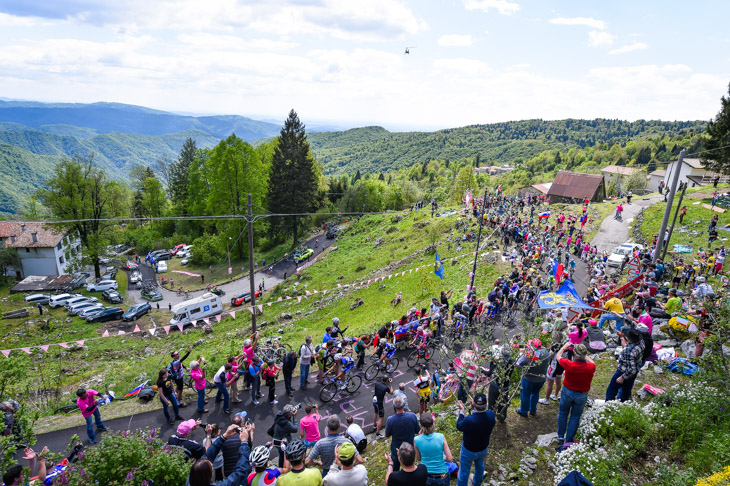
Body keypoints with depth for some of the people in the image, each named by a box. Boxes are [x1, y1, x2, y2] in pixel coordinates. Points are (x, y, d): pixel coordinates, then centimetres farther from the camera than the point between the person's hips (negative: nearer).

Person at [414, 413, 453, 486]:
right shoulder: (441, 437, -16)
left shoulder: (416, 440, -15)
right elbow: (450, 459, -12)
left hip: (426, 477, 0)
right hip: (442, 477, 0)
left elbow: (418, 459, 2)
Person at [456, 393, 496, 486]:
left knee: (464, 471, 19)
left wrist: (461, 411, -11)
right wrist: (474, 408, -1)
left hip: (468, 451, -5)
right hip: (483, 449, 5)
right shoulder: (491, 415, -27)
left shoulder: (469, 420, -40)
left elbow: (459, 427, -18)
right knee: (480, 466, 34)